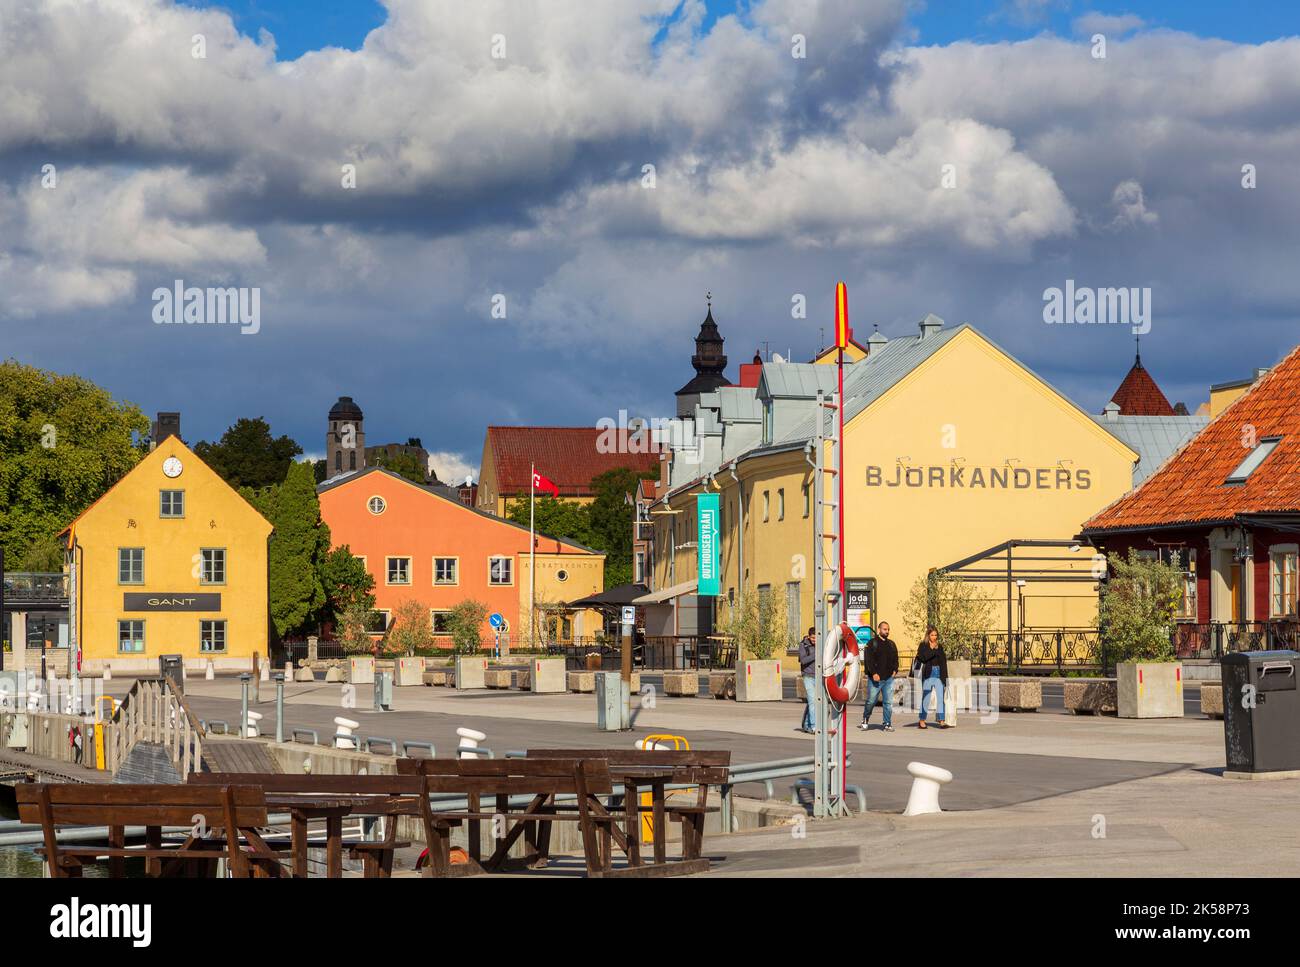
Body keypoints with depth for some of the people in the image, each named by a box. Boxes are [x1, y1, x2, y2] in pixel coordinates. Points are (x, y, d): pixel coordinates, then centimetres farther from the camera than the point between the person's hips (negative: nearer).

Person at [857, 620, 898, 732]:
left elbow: (895, 658, 23)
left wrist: (895, 670, 6)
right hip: (875, 678, -4)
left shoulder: (891, 644, 15)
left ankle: (888, 724, 5)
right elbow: (868, 659, -9)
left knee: (888, 702, 1)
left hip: (889, 678, 4)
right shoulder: (872, 643, -2)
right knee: (871, 701, 0)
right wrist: (873, 673, -17)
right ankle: (865, 721, 18)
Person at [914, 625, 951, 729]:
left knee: (940, 698, -2)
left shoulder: (939, 647, 13)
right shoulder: (923, 646, 1)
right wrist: (933, 650, -14)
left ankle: (942, 722, -4)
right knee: (925, 698, 1)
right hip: (928, 675, -4)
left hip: (939, 675, 4)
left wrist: (945, 677, 7)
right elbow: (923, 657, -15)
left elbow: (944, 662, 13)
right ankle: (922, 721, 8)